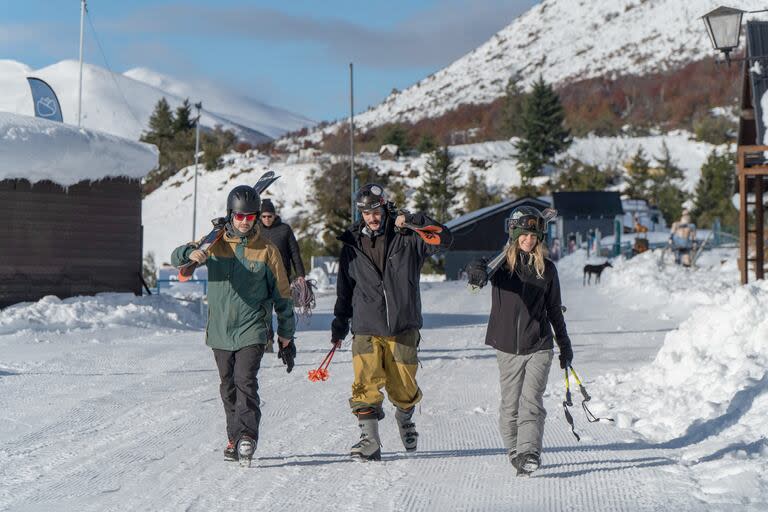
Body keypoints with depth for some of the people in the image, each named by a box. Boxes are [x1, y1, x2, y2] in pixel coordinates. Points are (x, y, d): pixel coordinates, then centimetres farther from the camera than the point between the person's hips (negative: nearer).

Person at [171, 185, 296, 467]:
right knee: (228, 388, 10)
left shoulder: (267, 251, 0)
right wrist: (190, 253, -25)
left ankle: (246, 437, -21)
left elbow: (282, 294, 6)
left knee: (245, 381, -19)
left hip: (251, 330, -3)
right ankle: (235, 439, 20)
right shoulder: (215, 244, 4)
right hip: (220, 332, 3)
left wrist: (286, 333, 6)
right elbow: (176, 257, -1)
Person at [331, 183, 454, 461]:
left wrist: (414, 220, -21)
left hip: (403, 327, -1)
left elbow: (444, 239, -12)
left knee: (404, 389, 7)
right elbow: (345, 288, 15)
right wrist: (339, 323, 13)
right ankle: (370, 441, -10)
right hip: (366, 329, 1)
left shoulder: (407, 238, 0)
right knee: (365, 385, -13)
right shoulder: (352, 245, 7)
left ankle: (404, 419, 38)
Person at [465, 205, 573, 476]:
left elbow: (554, 309, 16)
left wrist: (564, 344, 20)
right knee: (510, 405, 6)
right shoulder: (501, 263, 0)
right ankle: (514, 451, 22)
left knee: (531, 400, -13)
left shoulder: (547, 268, 7)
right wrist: (477, 272, -47)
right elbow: (478, 271, -21)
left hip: (539, 346, 0)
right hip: (507, 346, 0)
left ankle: (529, 453, -18)